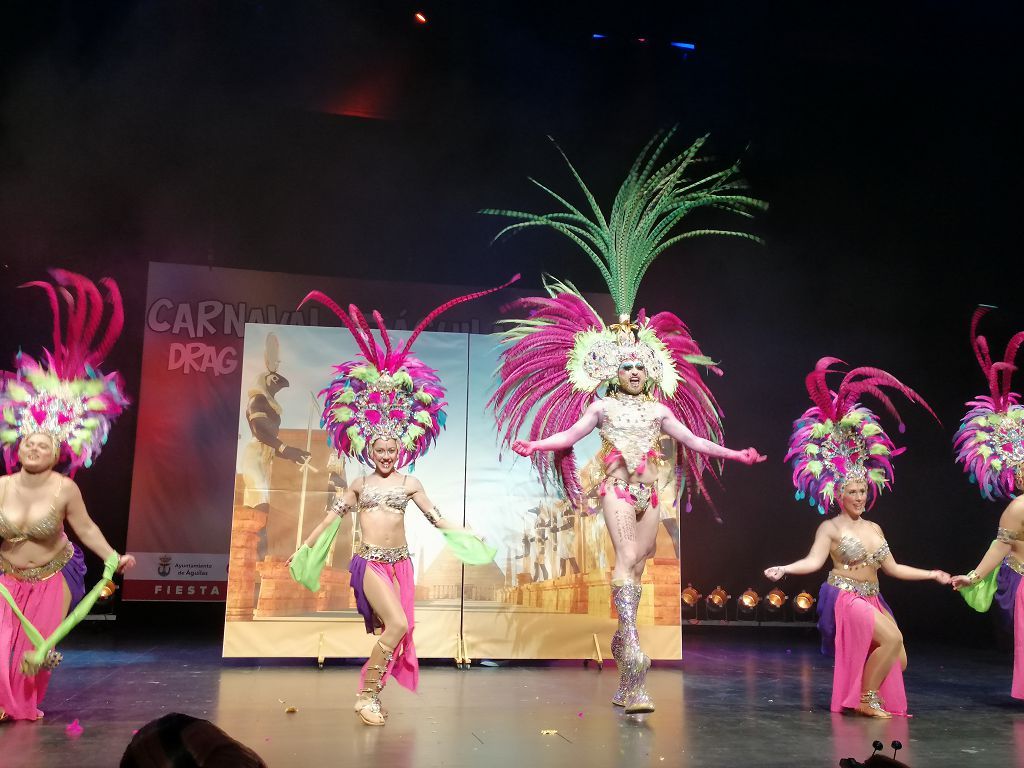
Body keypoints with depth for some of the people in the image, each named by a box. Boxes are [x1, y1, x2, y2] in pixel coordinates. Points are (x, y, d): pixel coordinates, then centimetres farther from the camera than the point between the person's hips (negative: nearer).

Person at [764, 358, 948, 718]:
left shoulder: (874, 528, 13)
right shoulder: (830, 528, -6)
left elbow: (892, 568, 18)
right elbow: (813, 561, -18)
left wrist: (932, 574, 19)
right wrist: (784, 569, -35)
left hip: (871, 600, 7)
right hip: (845, 597, -7)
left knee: (899, 660, -1)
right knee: (892, 639, -23)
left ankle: (865, 693, 22)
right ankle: (865, 698, -8)